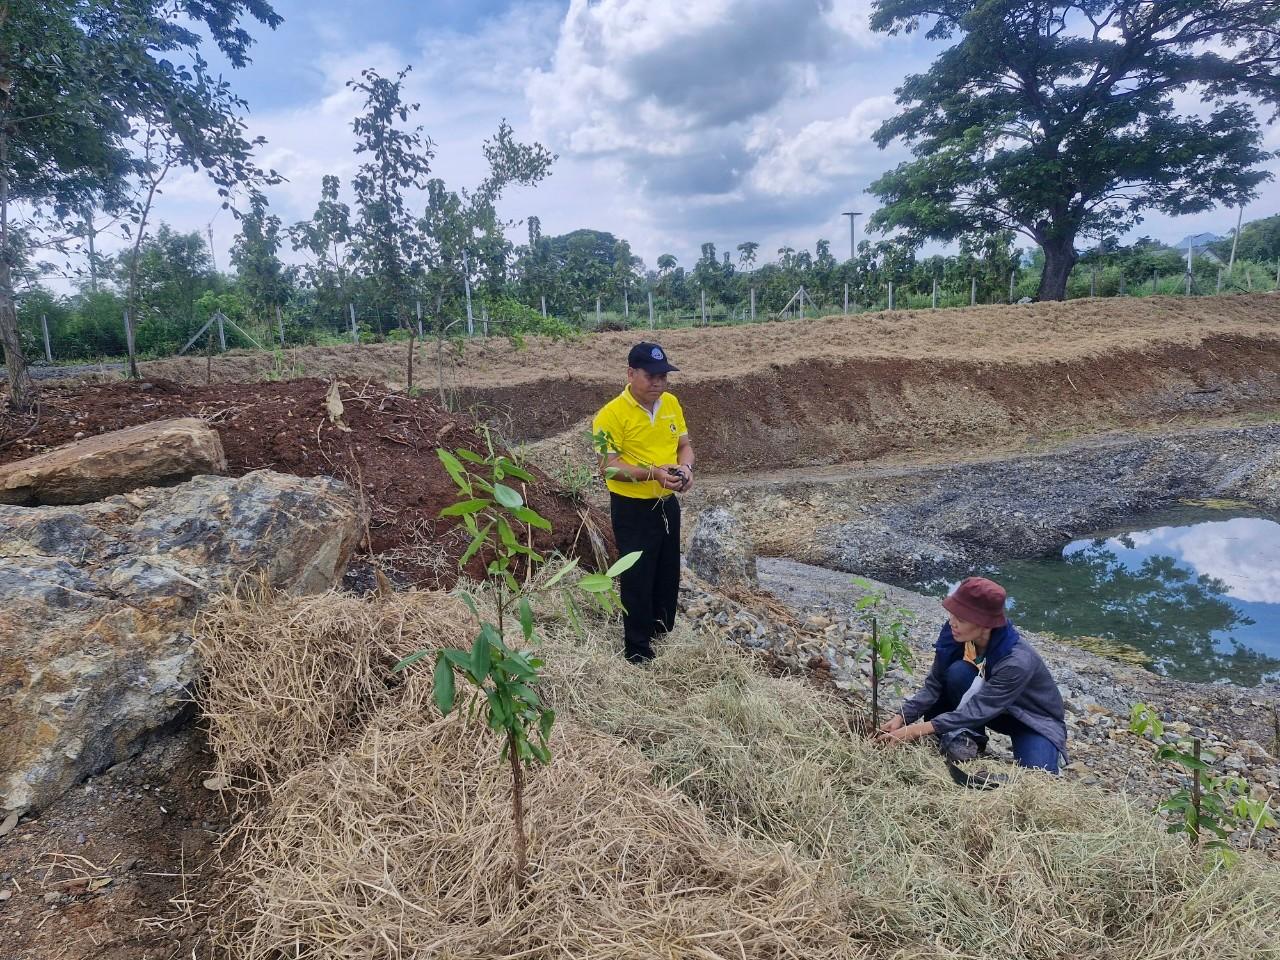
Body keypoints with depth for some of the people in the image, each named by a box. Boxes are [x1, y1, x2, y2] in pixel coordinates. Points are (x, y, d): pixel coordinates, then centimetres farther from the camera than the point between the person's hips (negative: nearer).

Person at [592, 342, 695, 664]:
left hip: (667, 504, 6)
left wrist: (685, 467, -12)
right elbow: (607, 466, -21)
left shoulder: (672, 403, 2)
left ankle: (663, 635, 38)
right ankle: (638, 650, 18)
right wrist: (653, 473, -32)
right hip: (632, 509, -6)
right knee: (637, 578, 3)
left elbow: (685, 445, 10)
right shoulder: (612, 414, -18)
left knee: (669, 574, 18)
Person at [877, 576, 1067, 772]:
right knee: (958, 671, -27)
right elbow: (934, 685, -15)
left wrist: (918, 730, -40)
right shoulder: (955, 635, -22)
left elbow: (977, 711, -36)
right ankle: (969, 739, -11)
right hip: (988, 710, 4)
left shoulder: (1017, 661, -37)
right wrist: (903, 717, -29)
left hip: (1035, 719, -4)